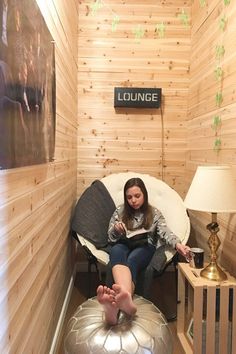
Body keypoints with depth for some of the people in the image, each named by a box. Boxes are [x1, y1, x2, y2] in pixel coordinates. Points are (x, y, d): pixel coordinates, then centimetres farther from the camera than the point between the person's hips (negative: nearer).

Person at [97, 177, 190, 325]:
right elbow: (111, 238, 15)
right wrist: (115, 229, -10)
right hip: (123, 245, 1)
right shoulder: (120, 211, 16)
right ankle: (126, 298, -72)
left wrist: (177, 244, -29)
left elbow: (165, 232, -5)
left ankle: (116, 306, -69)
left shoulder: (154, 213, 13)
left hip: (144, 246, -1)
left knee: (131, 261, -39)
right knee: (117, 253, -40)